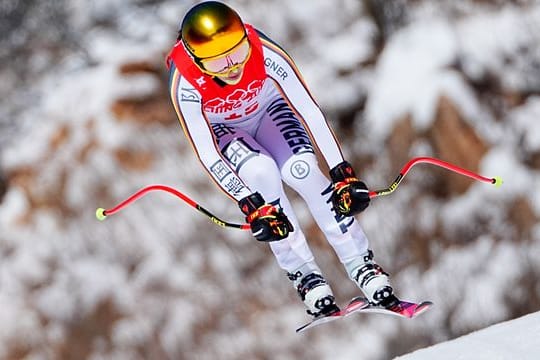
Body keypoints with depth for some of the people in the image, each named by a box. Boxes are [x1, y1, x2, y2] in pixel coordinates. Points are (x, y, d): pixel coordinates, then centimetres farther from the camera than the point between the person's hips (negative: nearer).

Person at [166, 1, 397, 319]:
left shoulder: (265, 54, -36)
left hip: (267, 109, 1)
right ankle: (307, 279, -21)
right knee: (261, 171, -30)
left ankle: (364, 268, -20)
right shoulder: (185, 85, -36)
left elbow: (309, 110, -30)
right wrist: (251, 206, -37)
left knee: (303, 170, -25)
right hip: (221, 130, -1)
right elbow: (207, 155, -31)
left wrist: (343, 173, -34)